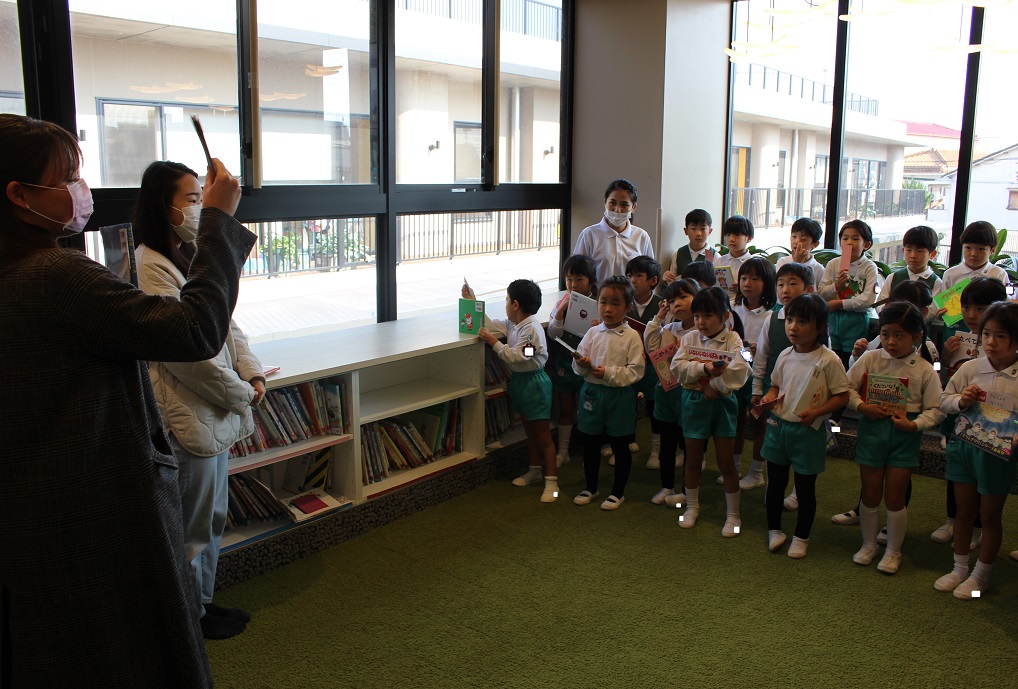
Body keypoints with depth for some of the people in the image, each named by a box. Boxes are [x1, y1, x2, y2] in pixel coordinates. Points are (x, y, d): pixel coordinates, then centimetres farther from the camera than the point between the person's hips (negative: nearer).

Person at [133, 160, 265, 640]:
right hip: (188, 417, -9)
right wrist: (241, 394, -13)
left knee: (212, 518, 19)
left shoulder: (192, 257, 11)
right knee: (193, 525, 6)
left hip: (217, 410, 9)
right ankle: (191, 616, 23)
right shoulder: (151, 267, -19)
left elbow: (226, 323, 14)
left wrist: (252, 372, -1)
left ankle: (203, 601, 34)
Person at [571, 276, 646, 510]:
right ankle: (590, 488, 30)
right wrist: (581, 364, -16)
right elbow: (578, 367, 6)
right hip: (592, 392, 4)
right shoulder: (592, 333, 3)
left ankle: (618, 492, 24)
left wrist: (609, 372, -21)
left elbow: (635, 371, -13)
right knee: (590, 442, 14)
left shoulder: (632, 337, -9)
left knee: (620, 445, 8)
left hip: (618, 395, -4)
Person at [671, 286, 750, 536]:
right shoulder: (689, 338, 1)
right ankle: (692, 507, 31)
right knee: (693, 459, 14)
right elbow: (677, 367, -11)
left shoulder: (733, 340, -9)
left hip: (722, 402, -3)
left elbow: (738, 372, -23)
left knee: (725, 462, 5)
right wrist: (704, 368, -23)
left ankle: (732, 514, 18)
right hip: (694, 401, 3)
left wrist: (714, 385, -20)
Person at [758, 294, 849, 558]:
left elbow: (842, 396, -12)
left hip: (809, 431, -5)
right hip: (779, 425, 5)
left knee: (805, 487, 10)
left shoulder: (828, 360, -15)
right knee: (775, 482, 16)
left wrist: (816, 412, -24)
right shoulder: (785, 356, 2)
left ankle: (801, 537, 28)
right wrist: (768, 398, -4)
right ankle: (774, 530, 35)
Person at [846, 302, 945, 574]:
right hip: (872, 431, 2)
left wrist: (914, 424, -19)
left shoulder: (924, 370, -6)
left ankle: (893, 551, 24)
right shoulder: (870, 359, -3)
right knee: (870, 494, 11)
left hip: (904, 436, -1)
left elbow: (935, 410, -4)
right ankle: (869, 544, 30)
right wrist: (861, 406, -14)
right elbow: (848, 387, 2)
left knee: (894, 497, 6)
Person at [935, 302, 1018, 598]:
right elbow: (944, 401, 4)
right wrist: (961, 401, -17)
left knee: (990, 516, 11)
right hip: (965, 445, 3)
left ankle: (980, 575, 27)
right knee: (964, 511, 17)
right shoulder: (970, 368, -4)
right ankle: (960, 568, 33)